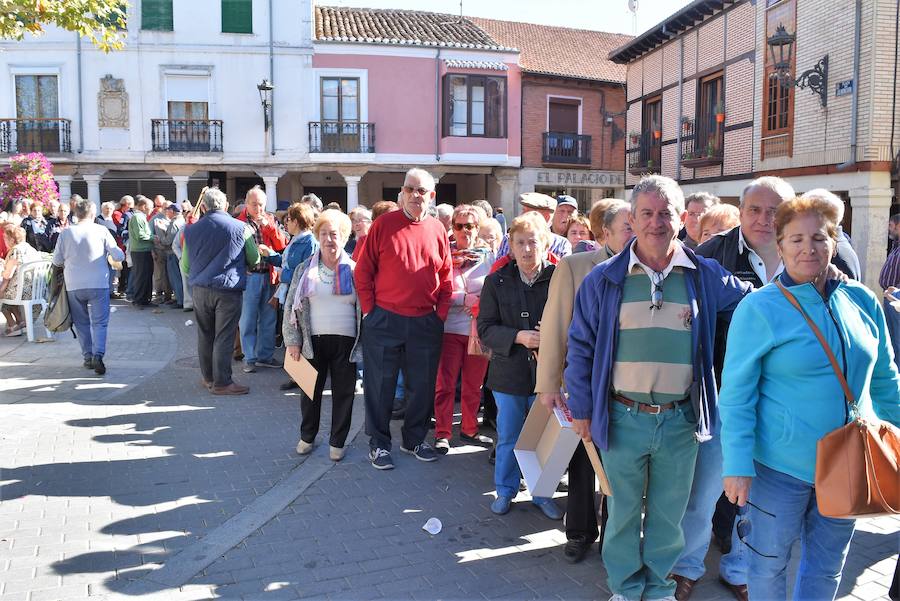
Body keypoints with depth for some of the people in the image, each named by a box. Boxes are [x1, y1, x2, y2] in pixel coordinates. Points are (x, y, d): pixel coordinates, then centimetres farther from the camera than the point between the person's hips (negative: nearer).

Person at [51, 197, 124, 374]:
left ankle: (88, 356, 15)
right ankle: (98, 355, -16)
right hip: (99, 283, -2)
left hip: (74, 286, 2)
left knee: (81, 322, 15)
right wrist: (121, 254, 17)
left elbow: (57, 260, 5)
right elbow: (118, 255, -5)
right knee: (99, 322, 1)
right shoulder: (101, 230, -5)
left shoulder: (66, 233, -1)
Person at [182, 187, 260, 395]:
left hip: (199, 290, 4)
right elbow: (254, 260, 6)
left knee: (205, 335, 14)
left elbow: (185, 266, 14)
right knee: (224, 337, -1)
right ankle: (222, 382, 3)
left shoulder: (191, 230, 6)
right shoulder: (241, 228, -5)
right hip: (228, 290, -4)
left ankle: (208, 378, 24)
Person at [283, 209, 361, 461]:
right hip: (313, 341, 0)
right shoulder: (305, 269, 4)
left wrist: (363, 341, 0)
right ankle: (307, 437, 29)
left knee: (344, 393, 6)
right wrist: (293, 341, -3)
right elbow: (291, 306, 4)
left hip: (346, 342, 0)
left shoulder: (354, 270, 4)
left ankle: (337, 442, 21)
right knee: (311, 391, 10)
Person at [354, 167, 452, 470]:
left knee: (422, 385, 12)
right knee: (380, 385, 6)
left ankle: (415, 439, 30)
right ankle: (379, 443, 21)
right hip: (385, 320, -3)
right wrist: (369, 311, -5)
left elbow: (446, 277, 11)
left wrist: (441, 313, 4)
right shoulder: (384, 224, -4)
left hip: (426, 323, 3)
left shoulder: (438, 230, 5)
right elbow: (363, 272, -1)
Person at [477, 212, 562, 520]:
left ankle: (542, 494, 30)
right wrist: (519, 337, -17)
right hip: (509, 371, 1)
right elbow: (485, 328, -3)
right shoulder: (496, 281, 0)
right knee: (508, 437, 13)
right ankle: (505, 491, 32)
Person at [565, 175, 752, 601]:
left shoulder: (705, 276, 0)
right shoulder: (604, 279, -4)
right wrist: (581, 409, 0)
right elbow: (581, 346, 0)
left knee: (669, 514, 18)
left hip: (681, 420, 1)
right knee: (623, 511, 15)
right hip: (623, 418, -1)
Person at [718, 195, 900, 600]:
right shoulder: (759, 308, -13)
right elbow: (736, 394, -14)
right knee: (769, 565, 12)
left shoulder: (862, 302, 1)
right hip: (780, 466, -4)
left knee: (827, 566, 20)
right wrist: (737, 464, -17)